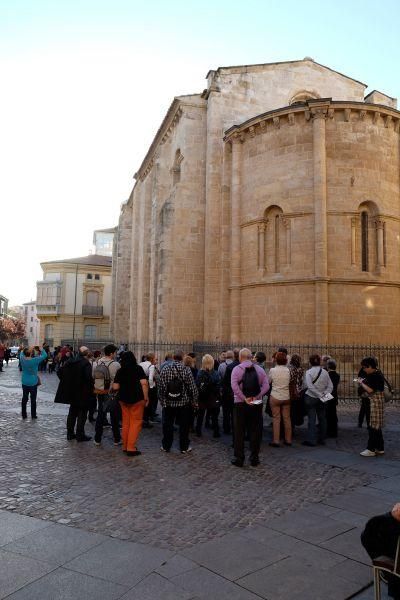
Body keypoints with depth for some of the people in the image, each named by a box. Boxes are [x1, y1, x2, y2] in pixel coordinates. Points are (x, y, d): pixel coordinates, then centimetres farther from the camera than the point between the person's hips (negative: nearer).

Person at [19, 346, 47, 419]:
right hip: (33, 383, -3)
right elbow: (44, 355, -10)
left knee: (24, 399, 14)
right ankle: (33, 415, 15)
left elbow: (21, 353, 11)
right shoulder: (35, 360, -20)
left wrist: (28, 349, 6)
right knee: (33, 399, 8)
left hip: (25, 383, 3)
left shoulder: (22, 359, -11)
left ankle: (24, 415, 21)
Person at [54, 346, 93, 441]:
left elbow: (59, 371, 6)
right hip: (82, 393, -7)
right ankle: (80, 435, 10)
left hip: (71, 392, 7)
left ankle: (70, 433, 27)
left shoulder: (70, 361, 3)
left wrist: (66, 382, 12)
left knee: (72, 412, 19)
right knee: (82, 414, 5)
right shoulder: (86, 363, -18)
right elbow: (88, 378, -27)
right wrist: (91, 388, -11)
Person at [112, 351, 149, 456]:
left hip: (123, 399, 4)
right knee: (136, 422, 2)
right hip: (137, 399, -4)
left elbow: (115, 387, -1)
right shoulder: (138, 368, -5)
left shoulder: (120, 371, 4)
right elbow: (144, 383, -15)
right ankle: (131, 448, -1)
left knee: (125, 422, 14)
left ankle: (125, 446, 21)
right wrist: (146, 397, -9)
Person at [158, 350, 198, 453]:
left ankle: (166, 446, 21)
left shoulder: (165, 369, -4)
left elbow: (161, 387, -3)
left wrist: (162, 400, 8)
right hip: (184, 402, -1)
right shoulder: (186, 370, -10)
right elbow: (192, 387, -9)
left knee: (167, 425, 13)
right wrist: (194, 401, 2)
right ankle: (184, 447, 15)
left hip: (168, 402, 2)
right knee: (184, 425, 9)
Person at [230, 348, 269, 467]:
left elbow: (234, 386, -18)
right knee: (255, 431, 10)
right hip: (256, 404, 2)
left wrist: (245, 398, -15)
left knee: (239, 432, 6)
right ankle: (254, 458, 16)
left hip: (240, 404, -2)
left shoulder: (237, 369, -5)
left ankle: (239, 458, 11)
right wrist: (256, 397, -9)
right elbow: (266, 386, -5)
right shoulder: (259, 369, 4)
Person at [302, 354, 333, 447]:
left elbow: (310, 386, -20)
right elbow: (330, 386, -1)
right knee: (322, 418, 14)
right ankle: (322, 439, 22)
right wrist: (324, 394, -7)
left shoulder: (309, 372, -11)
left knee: (312, 419, -2)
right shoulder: (325, 372, 1)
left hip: (311, 397, -4)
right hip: (321, 400, 4)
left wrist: (319, 395, -16)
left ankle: (311, 440, -2)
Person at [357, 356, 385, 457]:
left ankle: (371, 449, 2)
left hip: (376, 400, -11)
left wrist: (361, 383, -10)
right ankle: (380, 448, 23)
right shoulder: (377, 374, 13)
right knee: (377, 426, 15)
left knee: (373, 426, -4)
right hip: (374, 400, 11)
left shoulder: (375, 375, -19)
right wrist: (363, 381, 6)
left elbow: (370, 390, -23)